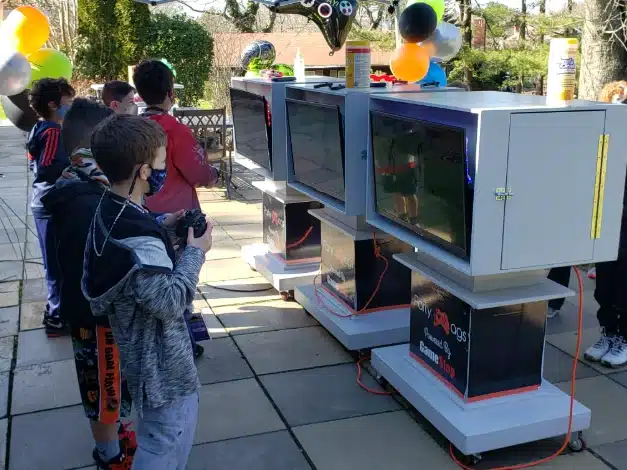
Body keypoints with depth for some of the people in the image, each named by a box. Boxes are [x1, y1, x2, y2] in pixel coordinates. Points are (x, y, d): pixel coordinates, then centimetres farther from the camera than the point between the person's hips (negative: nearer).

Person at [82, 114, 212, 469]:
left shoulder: (113, 212, 1)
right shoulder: (134, 235, -31)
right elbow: (169, 301, -30)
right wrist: (195, 252, -19)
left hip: (147, 352, 10)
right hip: (161, 363, -10)